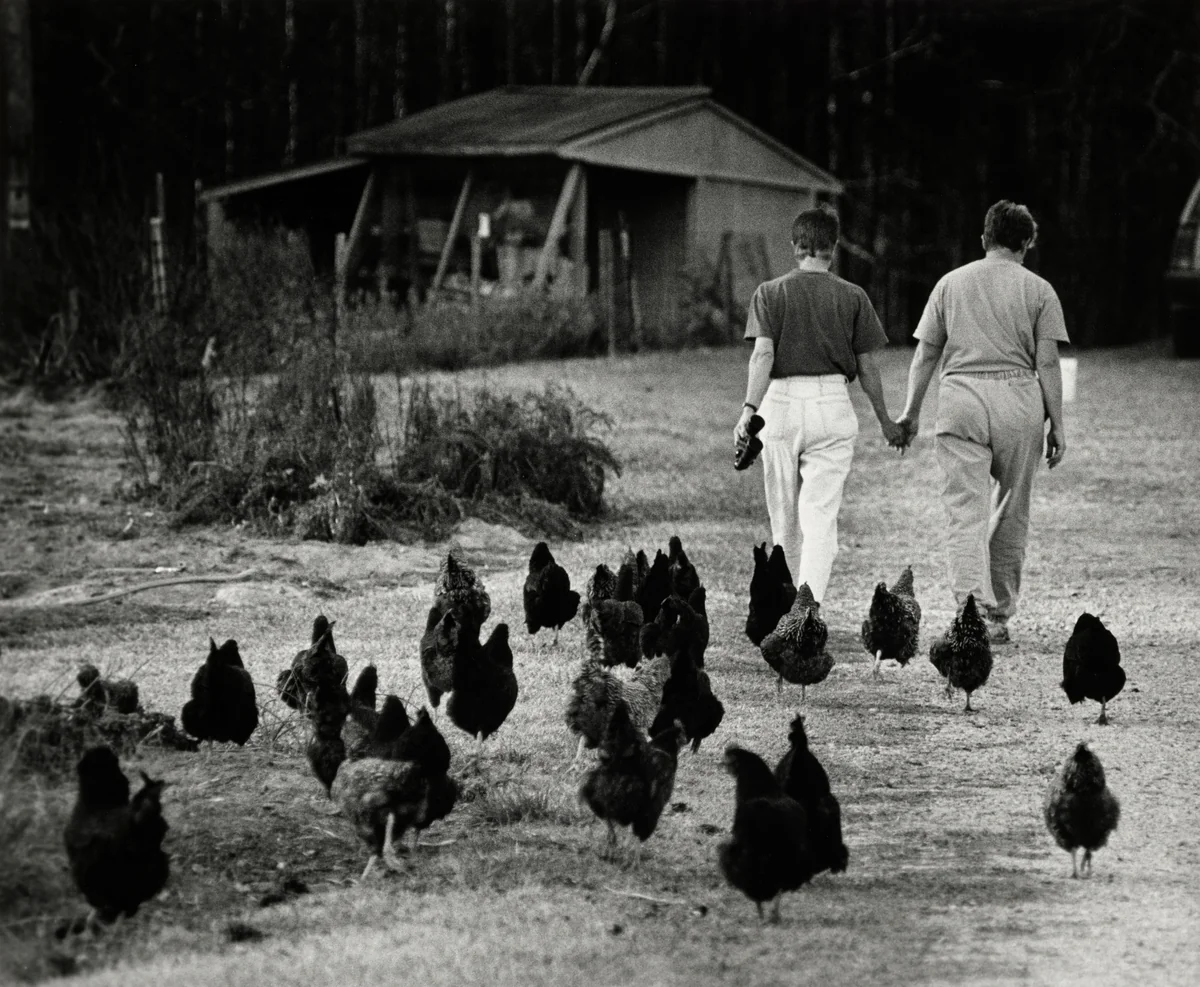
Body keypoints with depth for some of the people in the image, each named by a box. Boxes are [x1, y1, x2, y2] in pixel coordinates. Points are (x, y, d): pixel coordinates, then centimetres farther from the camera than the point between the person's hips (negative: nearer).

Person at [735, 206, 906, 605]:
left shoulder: (770, 293, 1)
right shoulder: (853, 297, 3)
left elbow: (763, 353, -10)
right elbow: (867, 364, 6)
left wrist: (749, 410, -15)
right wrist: (885, 420, 16)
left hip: (781, 402, 0)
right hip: (833, 406, 0)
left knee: (784, 516, 13)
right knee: (821, 515, -2)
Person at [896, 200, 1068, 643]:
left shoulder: (951, 283, 11)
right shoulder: (1038, 290, 4)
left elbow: (924, 356, 12)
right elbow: (1047, 364, 0)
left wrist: (911, 412, 19)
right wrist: (1056, 424, 5)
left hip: (960, 398, 1)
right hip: (1018, 399, -1)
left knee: (965, 512, -2)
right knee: (1010, 513, 11)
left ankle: (974, 610, -16)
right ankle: (999, 614, 18)